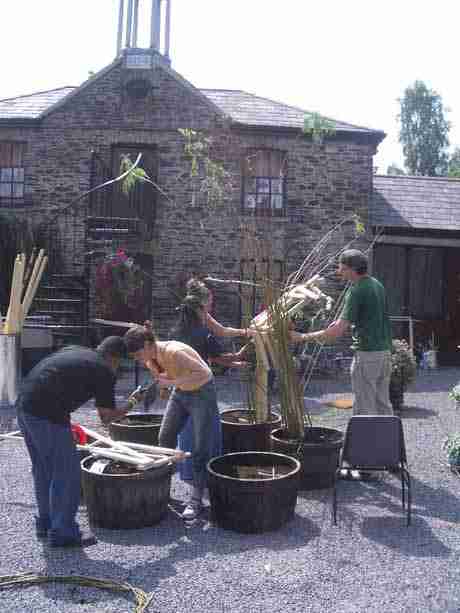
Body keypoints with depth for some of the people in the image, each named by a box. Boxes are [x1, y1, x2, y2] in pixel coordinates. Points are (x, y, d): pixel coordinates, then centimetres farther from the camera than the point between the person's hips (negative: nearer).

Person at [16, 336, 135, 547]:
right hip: (47, 413, -9)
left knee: (42, 469, 22)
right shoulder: (104, 372, -2)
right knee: (66, 472, 6)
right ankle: (62, 533, 15)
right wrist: (131, 405, 18)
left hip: (23, 405, 9)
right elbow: (106, 417, 2)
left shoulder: (73, 350, 19)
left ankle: (45, 523, 35)